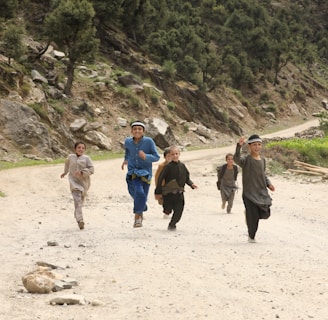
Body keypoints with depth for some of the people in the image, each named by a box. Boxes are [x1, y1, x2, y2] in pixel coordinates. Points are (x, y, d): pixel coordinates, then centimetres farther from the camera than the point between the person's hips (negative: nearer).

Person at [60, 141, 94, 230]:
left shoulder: (86, 158, -1)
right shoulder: (70, 157, 7)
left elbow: (91, 169, -7)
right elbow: (67, 163, 29)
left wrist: (82, 172, -21)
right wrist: (65, 172, 42)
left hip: (84, 182, 1)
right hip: (74, 181, -1)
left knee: (81, 201, 13)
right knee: (77, 200, -17)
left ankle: (77, 215, 41)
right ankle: (80, 220, -28)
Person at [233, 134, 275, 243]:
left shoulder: (263, 159, 10)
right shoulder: (246, 160, -9)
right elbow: (236, 158, -31)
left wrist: (269, 184, 7)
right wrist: (239, 146, -46)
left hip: (262, 191, 5)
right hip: (249, 192, -5)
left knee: (265, 214, -1)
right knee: (253, 217, -5)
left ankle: (249, 213, 31)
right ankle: (251, 237, 17)